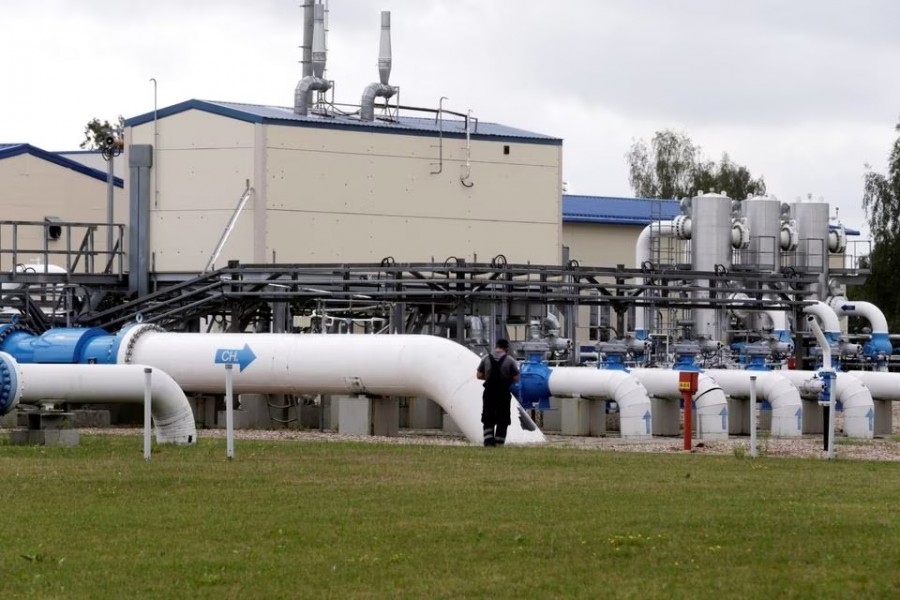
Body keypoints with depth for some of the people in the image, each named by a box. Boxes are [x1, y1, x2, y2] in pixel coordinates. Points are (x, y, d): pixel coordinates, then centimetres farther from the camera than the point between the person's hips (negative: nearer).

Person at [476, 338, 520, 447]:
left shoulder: (486, 359, 1)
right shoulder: (510, 360, -6)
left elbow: (479, 375, 3)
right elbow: (516, 378, -5)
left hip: (489, 393, 2)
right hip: (503, 393, -2)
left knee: (488, 419, 8)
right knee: (502, 421, 7)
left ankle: (488, 441, -6)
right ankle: (499, 443, 6)